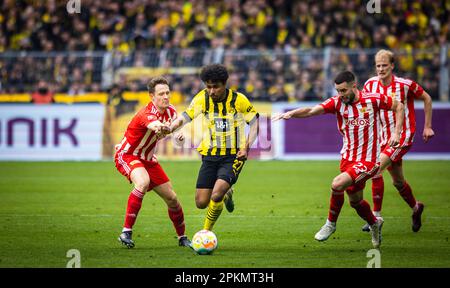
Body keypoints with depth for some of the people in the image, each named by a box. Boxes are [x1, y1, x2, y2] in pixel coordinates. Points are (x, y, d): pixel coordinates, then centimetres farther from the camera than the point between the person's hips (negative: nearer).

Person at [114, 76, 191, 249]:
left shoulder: (170, 112, -5)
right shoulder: (147, 114, -30)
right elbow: (152, 123, -56)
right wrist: (158, 127, -80)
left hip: (147, 158, 8)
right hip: (126, 155, -7)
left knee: (171, 198, 5)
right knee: (143, 182, -37)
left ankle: (182, 237, 27)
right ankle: (126, 232, -33)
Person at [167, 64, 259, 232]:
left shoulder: (238, 100, -12)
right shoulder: (202, 98, -4)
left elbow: (255, 123, -2)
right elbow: (184, 118, -1)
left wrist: (246, 148, -14)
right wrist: (169, 128, -22)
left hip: (233, 156, -4)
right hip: (210, 155, 4)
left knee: (216, 196, -24)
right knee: (201, 203, 0)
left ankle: (206, 232, 1)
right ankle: (226, 194, 34)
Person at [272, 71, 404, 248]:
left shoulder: (372, 100, -10)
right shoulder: (337, 102, -4)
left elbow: (398, 106, 4)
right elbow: (312, 110, -18)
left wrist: (396, 132, -6)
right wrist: (291, 113, -35)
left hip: (368, 160, -5)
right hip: (347, 158, 5)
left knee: (337, 184, -24)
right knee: (355, 201, 15)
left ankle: (331, 223, -2)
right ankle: (374, 224, 44)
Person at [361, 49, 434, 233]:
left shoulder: (405, 85, -14)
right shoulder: (371, 84, -2)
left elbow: (426, 99, 1)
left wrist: (427, 127, 3)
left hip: (403, 136, -6)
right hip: (384, 137, 6)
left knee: (376, 169, -22)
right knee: (397, 181, 15)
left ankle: (376, 216, -16)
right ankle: (416, 208, 43)